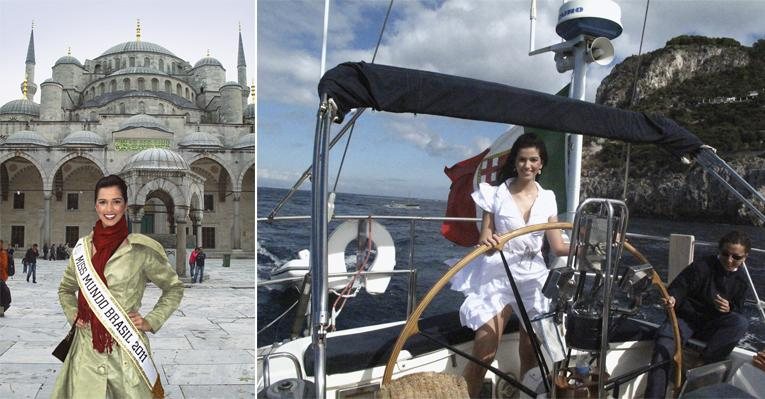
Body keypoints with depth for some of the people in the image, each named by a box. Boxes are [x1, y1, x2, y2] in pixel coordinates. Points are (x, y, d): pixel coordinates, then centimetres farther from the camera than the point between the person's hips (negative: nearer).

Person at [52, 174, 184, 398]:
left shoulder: (141, 249, -7)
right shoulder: (83, 246, 5)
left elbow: (174, 288, 3)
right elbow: (66, 289, 23)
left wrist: (151, 321, -4)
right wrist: (73, 314, 8)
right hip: (86, 349, 3)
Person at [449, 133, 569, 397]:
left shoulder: (547, 199, 6)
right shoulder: (497, 193, -4)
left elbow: (558, 246, 3)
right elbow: (484, 239, -6)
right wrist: (487, 241, -28)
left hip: (533, 279, 4)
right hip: (498, 277, -3)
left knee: (530, 355, 11)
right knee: (483, 354, -10)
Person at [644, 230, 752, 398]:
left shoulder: (741, 280, 5)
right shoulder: (701, 266, -8)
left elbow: (737, 312, 10)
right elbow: (679, 286, -12)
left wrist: (729, 309, -15)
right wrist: (672, 299, -36)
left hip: (711, 325, 4)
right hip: (686, 318, -3)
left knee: (741, 322, -28)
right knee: (664, 343, -31)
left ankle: (701, 365, -23)